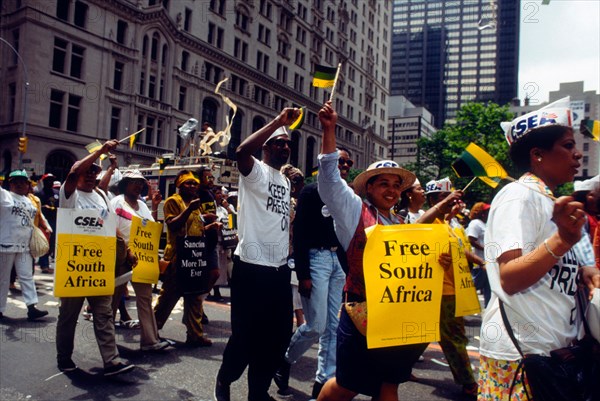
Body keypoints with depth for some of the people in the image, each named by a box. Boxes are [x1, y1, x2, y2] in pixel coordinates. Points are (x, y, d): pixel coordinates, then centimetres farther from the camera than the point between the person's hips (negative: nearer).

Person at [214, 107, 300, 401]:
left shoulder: (286, 181, 19)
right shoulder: (256, 171, -5)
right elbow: (242, 151, -28)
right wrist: (278, 121, -25)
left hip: (279, 268, 8)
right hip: (252, 267, -7)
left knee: (279, 332, 11)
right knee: (247, 333, 1)